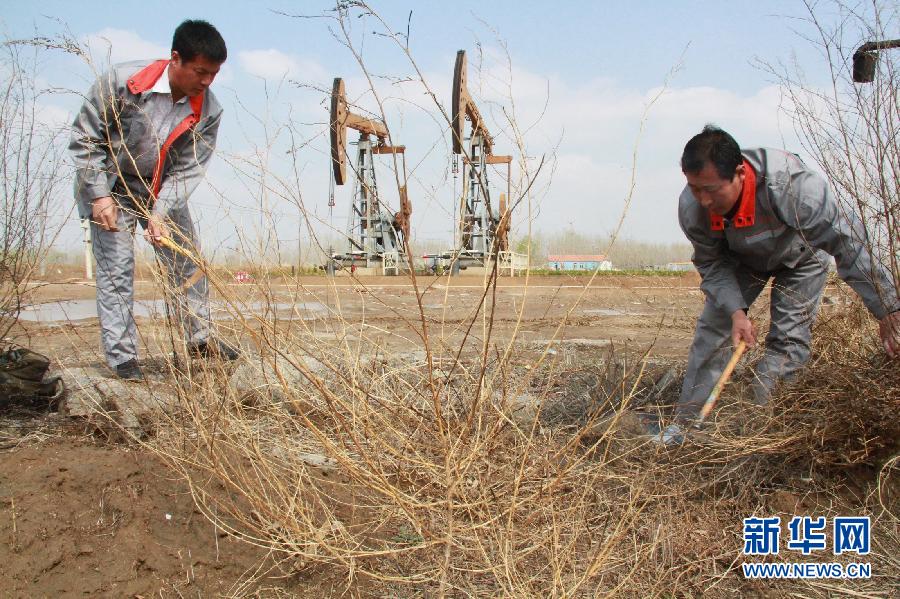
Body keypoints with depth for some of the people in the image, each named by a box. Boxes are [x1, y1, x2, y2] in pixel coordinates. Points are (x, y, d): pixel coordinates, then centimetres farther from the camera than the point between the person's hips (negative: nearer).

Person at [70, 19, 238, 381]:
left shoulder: (208, 112, -17)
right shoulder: (121, 82, -26)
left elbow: (188, 169, -15)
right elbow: (84, 139, -16)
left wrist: (161, 212, -26)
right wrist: (99, 195, -20)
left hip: (163, 190, 4)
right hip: (109, 186, -3)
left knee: (188, 262, 4)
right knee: (116, 268, -8)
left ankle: (199, 339, 18)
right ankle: (121, 356, 0)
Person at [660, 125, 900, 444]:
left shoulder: (793, 185, -45)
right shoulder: (691, 207, -32)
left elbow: (849, 244, -38)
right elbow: (712, 265, -17)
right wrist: (735, 310, -33)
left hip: (800, 255, -2)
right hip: (740, 259, 3)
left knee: (788, 338, -14)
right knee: (713, 328, -6)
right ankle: (686, 419, 2)